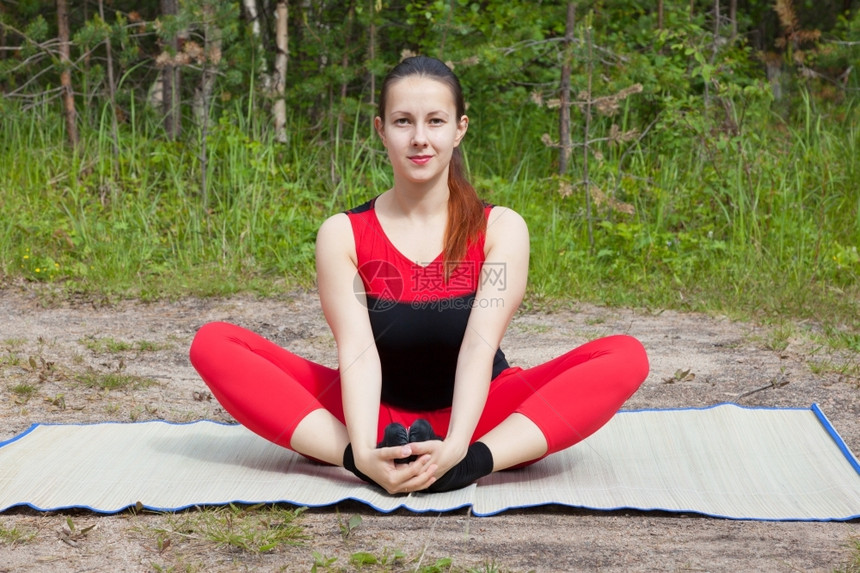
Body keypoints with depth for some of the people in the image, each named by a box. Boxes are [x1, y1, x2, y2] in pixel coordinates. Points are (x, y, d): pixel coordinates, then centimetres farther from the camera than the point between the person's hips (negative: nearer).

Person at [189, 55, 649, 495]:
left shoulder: (501, 229, -6)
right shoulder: (343, 234, -6)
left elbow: (480, 346, -20)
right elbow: (357, 351, -19)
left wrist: (456, 447, -37)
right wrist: (363, 454, -37)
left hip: (475, 416, 0)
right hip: (379, 414, 1)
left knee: (625, 357, -25)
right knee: (214, 344, -19)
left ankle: (471, 463, -41)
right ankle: (366, 461, -36)